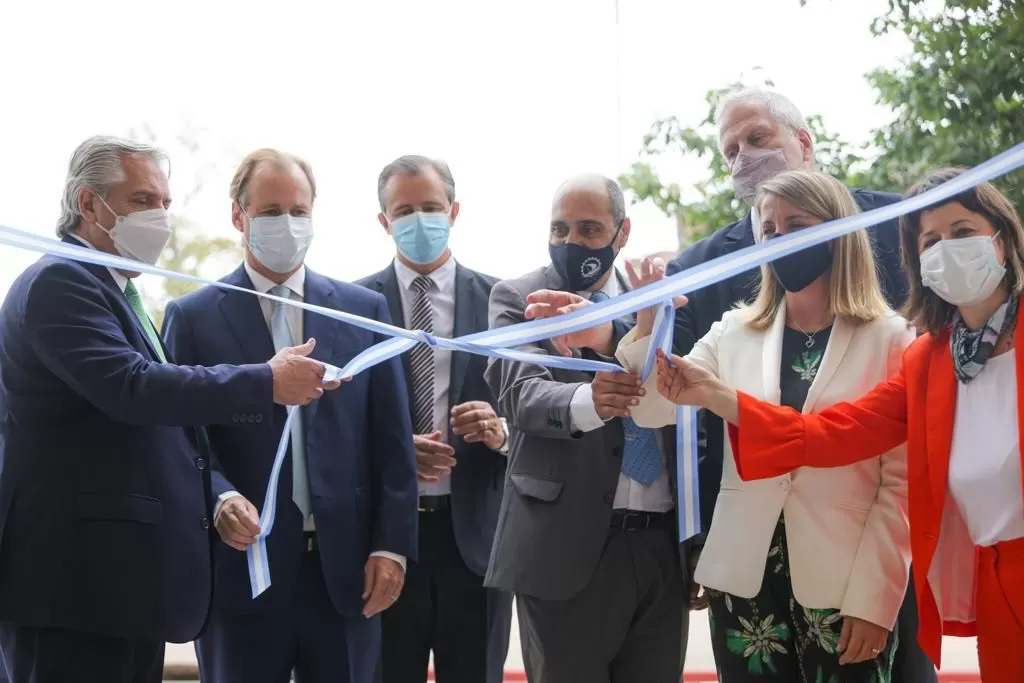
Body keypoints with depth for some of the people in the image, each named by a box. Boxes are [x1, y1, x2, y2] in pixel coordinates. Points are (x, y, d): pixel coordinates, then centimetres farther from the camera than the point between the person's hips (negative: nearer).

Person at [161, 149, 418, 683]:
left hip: (346, 566, 2)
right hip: (241, 565, -1)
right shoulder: (192, 316, 3)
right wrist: (219, 499, -19)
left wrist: (391, 546, -1)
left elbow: (392, 444, 6)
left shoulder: (365, 310, 8)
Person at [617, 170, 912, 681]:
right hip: (744, 581, 3)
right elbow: (653, 410, 0)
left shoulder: (891, 339, 0)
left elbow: (902, 482, -5)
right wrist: (647, 321, -14)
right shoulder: (733, 333, 10)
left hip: (844, 589, -3)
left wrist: (875, 598, -11)